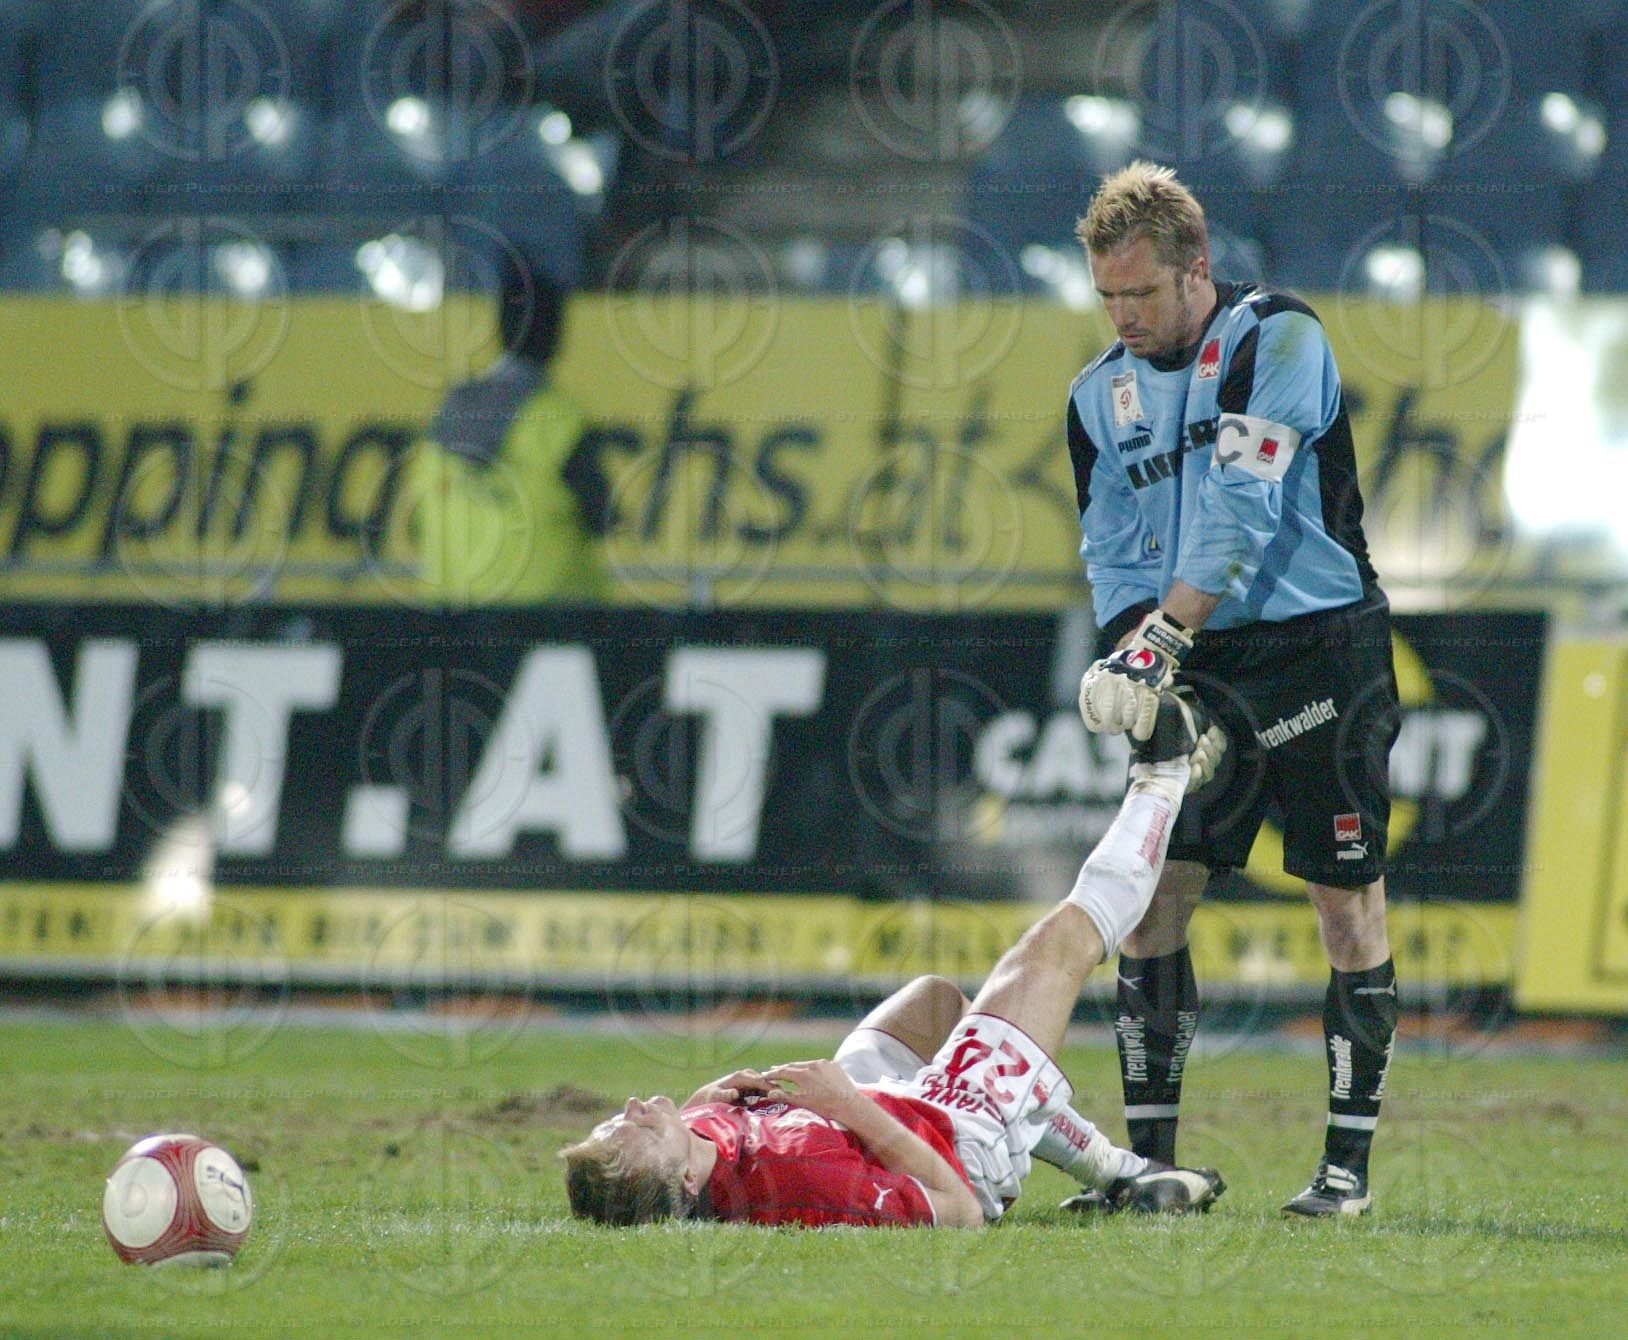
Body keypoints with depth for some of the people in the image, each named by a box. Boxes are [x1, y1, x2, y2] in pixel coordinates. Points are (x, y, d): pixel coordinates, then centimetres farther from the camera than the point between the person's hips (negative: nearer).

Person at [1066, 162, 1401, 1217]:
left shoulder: (1279, 340, -9)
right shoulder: (1103, 396, 10)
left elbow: (1245, 507, -19)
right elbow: (1112, 551, 9)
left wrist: (1162, 633, -25)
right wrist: (1134, 654, -12)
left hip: (1319, 649, -5)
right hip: (1199, 670, 5)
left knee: (1348, 901, -3)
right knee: (1152, 894, -3)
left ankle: (1350, 1160, 3)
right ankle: (1151, 1158, 2)